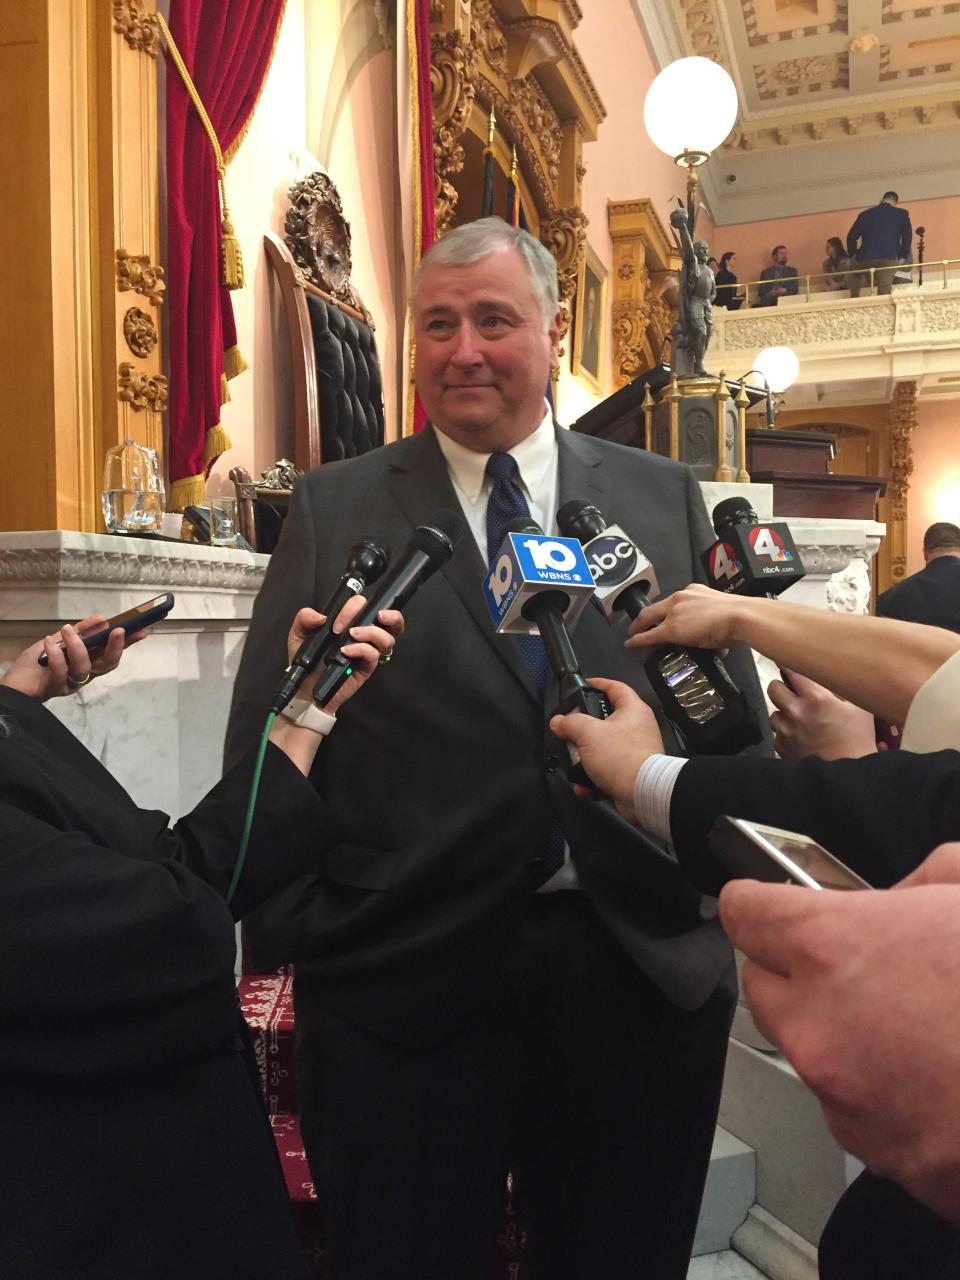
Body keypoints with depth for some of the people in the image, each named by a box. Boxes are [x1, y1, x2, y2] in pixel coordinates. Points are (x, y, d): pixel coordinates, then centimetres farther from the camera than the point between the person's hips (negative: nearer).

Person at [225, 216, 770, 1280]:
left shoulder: (664, 496, 7)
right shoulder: (334, 509, 2)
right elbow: (265, 737, 1)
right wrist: (289, 939, -4)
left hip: (645, 972, 3)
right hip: (399, 981, -1)